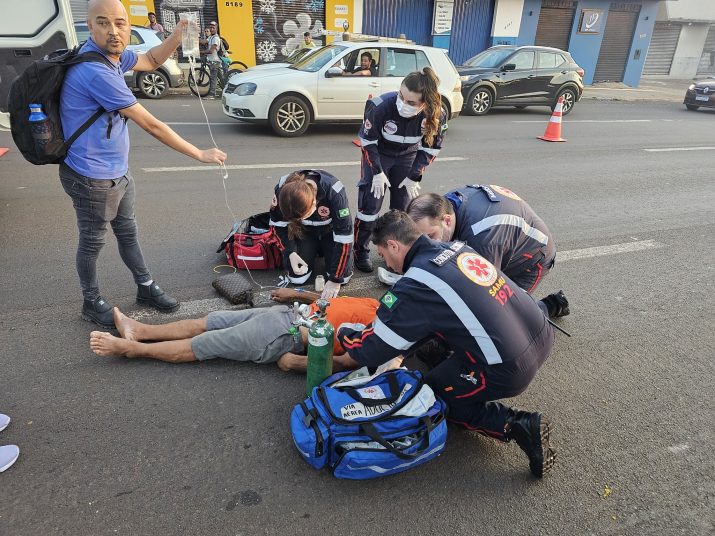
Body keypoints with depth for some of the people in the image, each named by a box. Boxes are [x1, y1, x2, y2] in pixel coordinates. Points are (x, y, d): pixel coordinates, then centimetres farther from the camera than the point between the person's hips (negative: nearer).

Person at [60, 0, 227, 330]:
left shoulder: (112, 54, -1)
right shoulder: (95, 71, -28)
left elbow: (151, 61, 18)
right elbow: (151, 125, -26)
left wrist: (180, 33, 0)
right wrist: (200, 155, -20)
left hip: (117, 171, 9)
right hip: (92, 178, -9)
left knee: (127, 231, 20)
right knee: (93, 241, 9)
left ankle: (145, 288, 37)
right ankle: (92, 304, 29)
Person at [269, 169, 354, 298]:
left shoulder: (334, 192, -39)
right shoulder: (282, 190, -30)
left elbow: (344, 236, -32)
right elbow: (279, 224, -10)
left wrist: (335, 280, -29)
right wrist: (291, 252, -23)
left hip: (330, 231, -2)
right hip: (304, 232, 2)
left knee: (342, 275, -15)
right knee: (296, 277, -13)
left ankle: (324, 250, 16)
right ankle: (314, 251, 18)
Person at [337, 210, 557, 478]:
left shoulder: (415, 285, -17)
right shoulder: (456, 246, 6)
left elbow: (370, 352, -8)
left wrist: (343, 332, 12)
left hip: (508, 370, -9)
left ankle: (517, 425, 0)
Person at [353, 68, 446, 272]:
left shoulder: (437, 116, -28)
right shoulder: (381, 106, -35)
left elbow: (430, 148, -11)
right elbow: (368, 140, -19)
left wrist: (414, 177, -12)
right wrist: (377, 172, -17)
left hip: (407, 157, 2)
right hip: (378, 154, -2)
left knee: (403, 205, 3)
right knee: (371, 201, -8)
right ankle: (361, 250, 5)